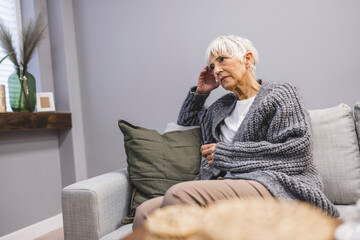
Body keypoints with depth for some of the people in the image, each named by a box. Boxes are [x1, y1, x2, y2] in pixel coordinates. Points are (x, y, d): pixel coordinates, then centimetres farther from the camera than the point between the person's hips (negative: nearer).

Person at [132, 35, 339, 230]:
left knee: (179, 194, -32)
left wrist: (227, 153, -5)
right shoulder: (223, 106, 29)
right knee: (146, 212, -25)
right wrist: (199, 92, 29)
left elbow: (298, 153, -6)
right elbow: (186, 121, 48)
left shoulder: (279, 94, 10)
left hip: (271, 186, -5)